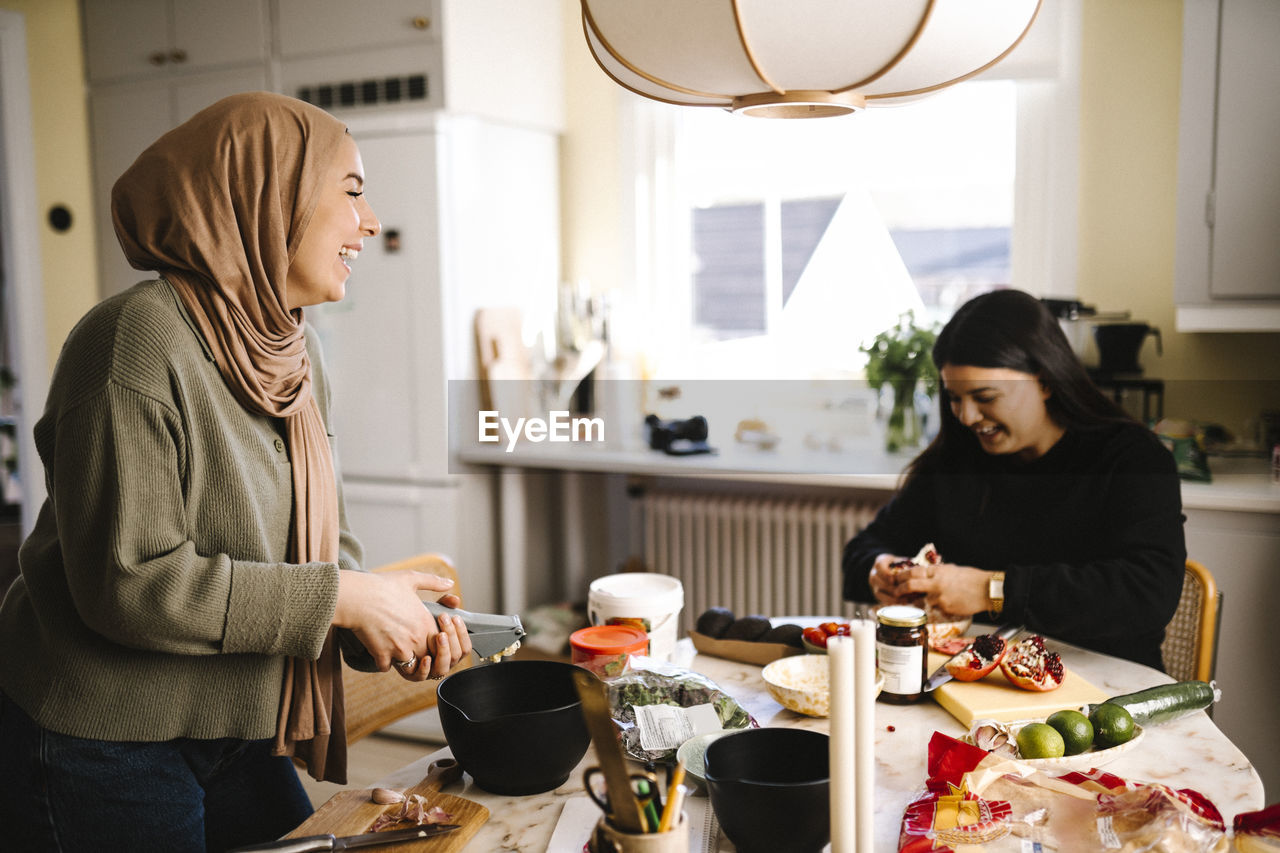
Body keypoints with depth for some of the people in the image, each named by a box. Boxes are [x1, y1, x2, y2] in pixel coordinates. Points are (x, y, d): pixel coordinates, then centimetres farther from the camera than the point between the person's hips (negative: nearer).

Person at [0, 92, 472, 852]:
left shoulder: (294, 347, 4)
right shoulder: (139, 342, -24)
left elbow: (319, 532, 7)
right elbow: (128, 583, -28)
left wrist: (392, 621, -12)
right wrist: (343, 597, -24)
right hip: (101, 752, -8)